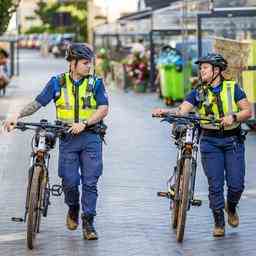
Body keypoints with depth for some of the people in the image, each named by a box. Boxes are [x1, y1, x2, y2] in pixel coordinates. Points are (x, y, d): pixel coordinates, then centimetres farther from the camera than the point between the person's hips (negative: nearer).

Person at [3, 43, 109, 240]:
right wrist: (17, 115, -12)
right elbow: (38, 103, 2)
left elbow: (103, 109, -5)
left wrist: (84, 123, -18)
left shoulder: (95, 83, 3)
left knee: (90, 182, -4)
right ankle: (73, 209, 26)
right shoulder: (57, 82, 5)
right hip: (67, 138, 0)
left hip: (90, 137, 0)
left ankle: (88, 223, 5)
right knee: (70, 181, -4)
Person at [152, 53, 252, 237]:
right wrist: (165, 111, -25)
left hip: (233, 141, -1)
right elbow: (182, 111, -6)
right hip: (210, 142, 1)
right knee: (215, 185, -3)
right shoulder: (198, 92, 4)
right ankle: (219, 223, 11)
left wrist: (234, 117, -25)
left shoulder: (233, 88, 0)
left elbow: (248, 111, -5)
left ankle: (231, 208, 28)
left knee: (236, 184, -4)